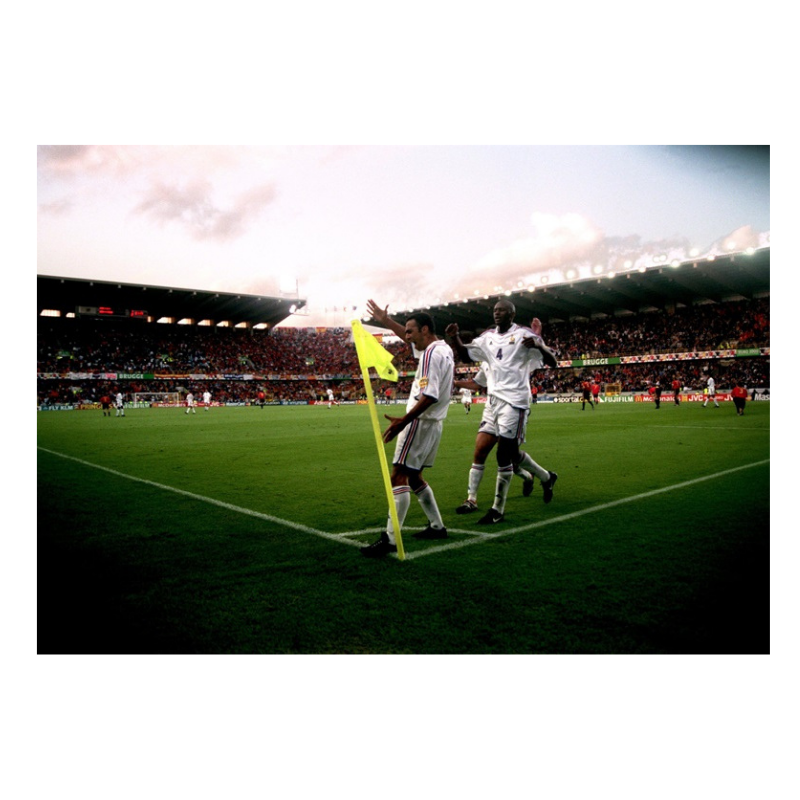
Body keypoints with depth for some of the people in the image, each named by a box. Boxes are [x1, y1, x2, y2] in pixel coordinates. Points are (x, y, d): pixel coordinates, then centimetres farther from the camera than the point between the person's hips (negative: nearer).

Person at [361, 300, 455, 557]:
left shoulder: (431, 354, -16)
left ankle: (390, 539, -15)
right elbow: (410, 339, 29)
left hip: (420, 422, -10)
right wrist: (386, 321, 28)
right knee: (413, 477, 19)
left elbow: (430, 396, -26)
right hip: (434, 424, 10)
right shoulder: (443, 349, 13)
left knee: (399, 477, -12)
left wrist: (403, 420, -27)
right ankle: (437, 526, 27)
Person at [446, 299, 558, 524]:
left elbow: (552, 362, -8)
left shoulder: (523, 335, -6)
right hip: (494, 399, 7)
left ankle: (498, 509, 3)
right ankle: (546, 477, 41)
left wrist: (539, 346, -28)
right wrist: (453, 338, 0)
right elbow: (465, 354, 19)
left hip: (514, 401, -7)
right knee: (510, 451, 17)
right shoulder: (488, 337, 12)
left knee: (504, 453, -7)